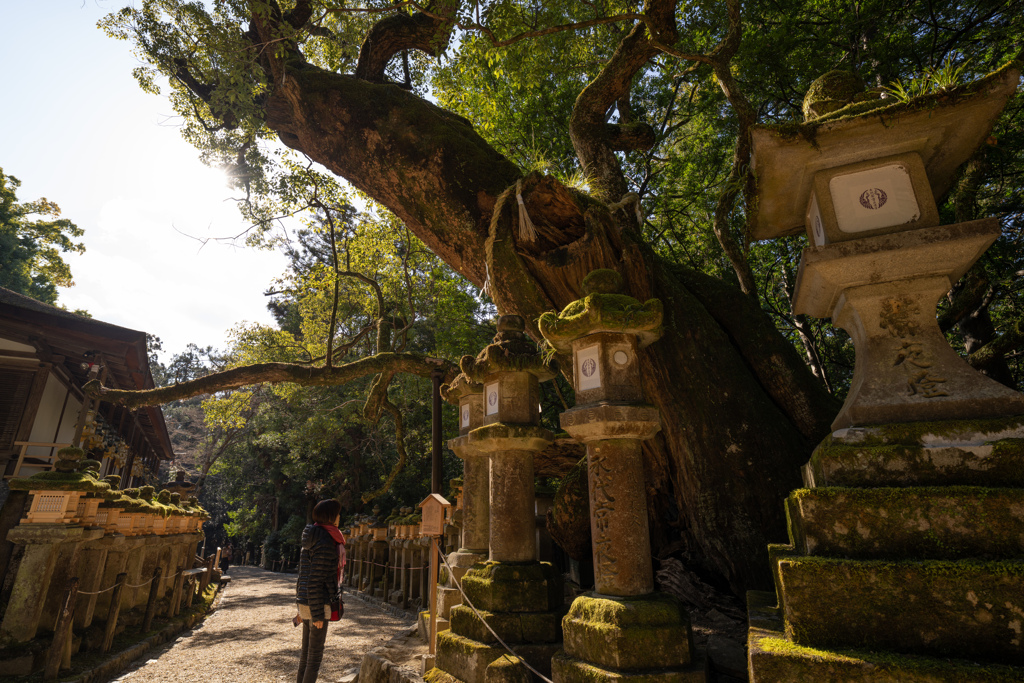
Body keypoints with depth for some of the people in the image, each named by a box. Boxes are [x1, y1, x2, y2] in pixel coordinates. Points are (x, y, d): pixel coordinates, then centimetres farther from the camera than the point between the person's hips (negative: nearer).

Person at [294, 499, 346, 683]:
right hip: (316, 604, -9)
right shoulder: (325, 543, -21)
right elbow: (315, 582, -21)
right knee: (315, 655, 3)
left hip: (305, 603, 9)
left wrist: (302, 609, 21)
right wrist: (317, 614, -17)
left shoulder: (313, 539, 9)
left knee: (307, 652, 20)